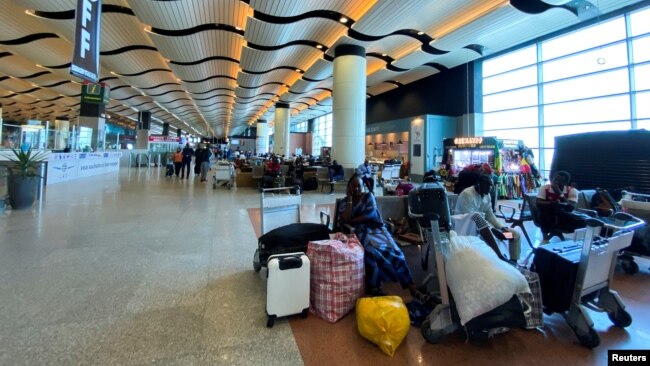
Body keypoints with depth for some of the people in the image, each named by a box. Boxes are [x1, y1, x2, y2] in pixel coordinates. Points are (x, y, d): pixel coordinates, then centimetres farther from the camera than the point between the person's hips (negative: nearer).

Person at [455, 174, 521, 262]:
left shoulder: (487, 195, 4)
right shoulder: (467, 194, -21)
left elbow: (490, 216, 8)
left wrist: (502, 228, -8)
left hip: (484, 226, 8)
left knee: (516, 234, 1)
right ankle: (500, 257, -37)